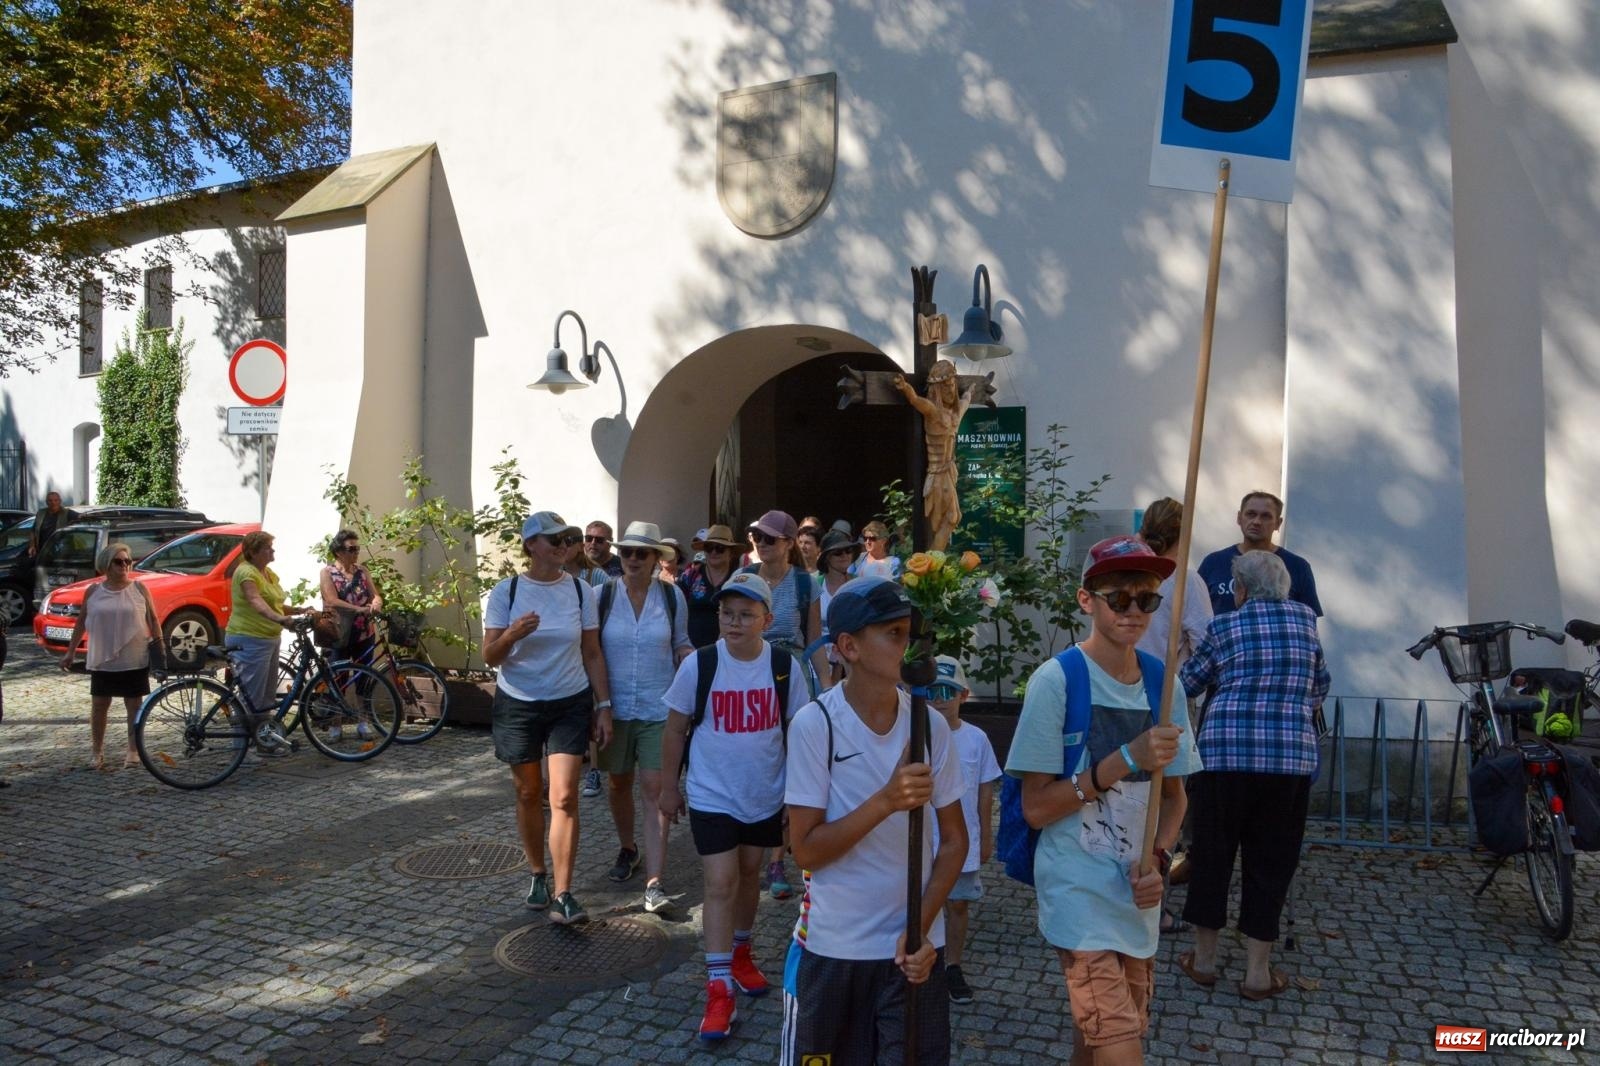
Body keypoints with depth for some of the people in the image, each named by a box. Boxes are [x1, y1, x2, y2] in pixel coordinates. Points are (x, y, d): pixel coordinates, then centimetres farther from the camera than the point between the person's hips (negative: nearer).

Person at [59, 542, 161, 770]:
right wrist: (71, 652, 10)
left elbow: (152, 620, 2)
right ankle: (96, 751, 21)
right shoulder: (93, 591, 2)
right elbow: (81, 622, 10)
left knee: (134, 705, 5)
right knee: (99, 705, 8)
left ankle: (133, 751, 15)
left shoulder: (139, 589, -1)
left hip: (135, 660, -1)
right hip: (101, 660, 1)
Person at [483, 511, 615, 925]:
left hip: (570, 704, 0)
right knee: (528, 794, 12)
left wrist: (604, 706, -1)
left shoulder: (581, 592, -3)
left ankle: (562, 894, -3)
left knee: (564, 797, -7)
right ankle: (538, 874, 32)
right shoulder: (506, 592, -6)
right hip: (517, 705, 0)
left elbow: (592, 654, 3)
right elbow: (490, 657, -7)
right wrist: (512, 635, -29)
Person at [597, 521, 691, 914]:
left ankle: (654, 881, -5)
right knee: (618, 782, 15)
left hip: (659, 708, -1)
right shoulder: (603, 595, -3)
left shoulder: (672, 596, -1)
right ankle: (627, 849, 41)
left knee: (655, 789, -6)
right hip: (614, 706, 1)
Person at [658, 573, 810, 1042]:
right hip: (711, 796, -2)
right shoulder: (698, 665, -14)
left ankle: (741, 954, 40)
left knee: (750, 874, 19)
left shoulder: (784, 667, -10)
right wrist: (669, 787, 1)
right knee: (721, 883, -6)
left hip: (766, 795, 3)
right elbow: (675, 729, -3)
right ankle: (719, 989, 2)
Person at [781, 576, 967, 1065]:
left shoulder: (930, 724, -5)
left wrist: (922, 927, -9)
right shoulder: (815, 723, -14)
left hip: (915, 944, 2)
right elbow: (806, 850, -14)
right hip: (834, 945, -2)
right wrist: (885, 802, -26)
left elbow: (955, 840, 2)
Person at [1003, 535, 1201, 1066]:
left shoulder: (1163, 683, 3)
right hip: (1079, 894, -5)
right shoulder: (1057, 679, -14)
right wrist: (1126, 759, -23)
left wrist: (1156, 860, -6)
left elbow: (1174, 795, 13)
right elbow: (1036, 808, -14)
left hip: (1139, 896, 6)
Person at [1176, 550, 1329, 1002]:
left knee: (1213, 853, 12)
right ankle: (1258, 972, 17)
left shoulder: (1224, 626, 5)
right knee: (1270, 861, 10)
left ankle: (1204, 958, 23)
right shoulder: (1305, 619, 12)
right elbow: (1320, 686, 22)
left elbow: (1189, 680, 14)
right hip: (1291, 755, 2)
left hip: (1226, 749, -1)